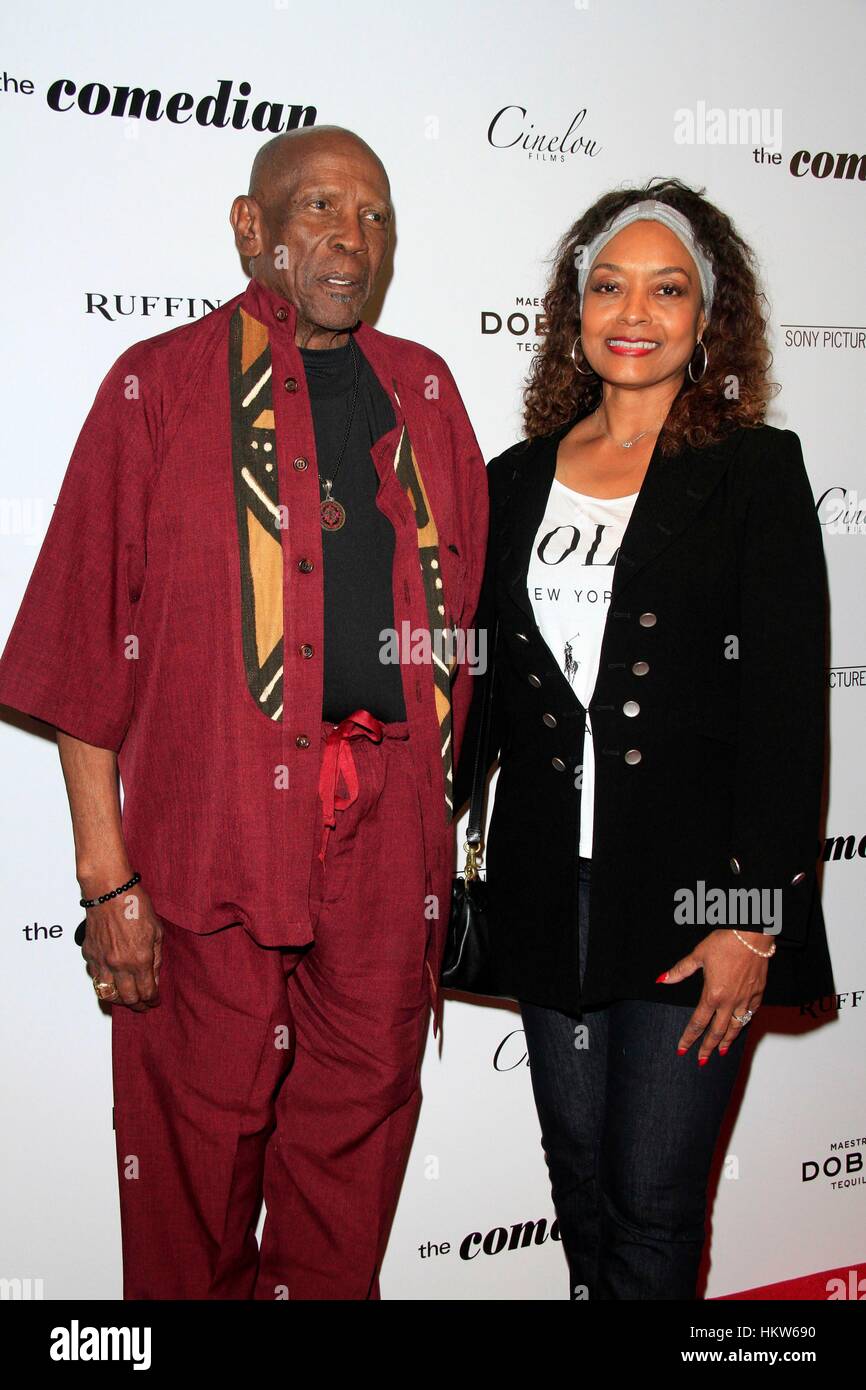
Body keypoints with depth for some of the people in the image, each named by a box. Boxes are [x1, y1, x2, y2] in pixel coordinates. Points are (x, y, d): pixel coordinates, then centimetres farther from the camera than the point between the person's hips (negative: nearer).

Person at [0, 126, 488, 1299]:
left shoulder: (424, 392, 13)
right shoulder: (161, 384, 1)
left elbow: (467, 610, 14)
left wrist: (451, 805, 10)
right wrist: (108, 873, -8)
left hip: (392, 828, 4)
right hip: (215, 824, -3)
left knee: (360, 1118, 13)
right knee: (203, 1127, 7)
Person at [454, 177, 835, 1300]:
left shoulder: (756, 471, -3)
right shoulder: (518, 479, 9)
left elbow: (788, 704, -8)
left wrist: (754, 915, -13)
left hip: (692, 894, -4)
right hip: (549, 890, 4)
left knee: (653, 1203, 4)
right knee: (580, 1184, 17)